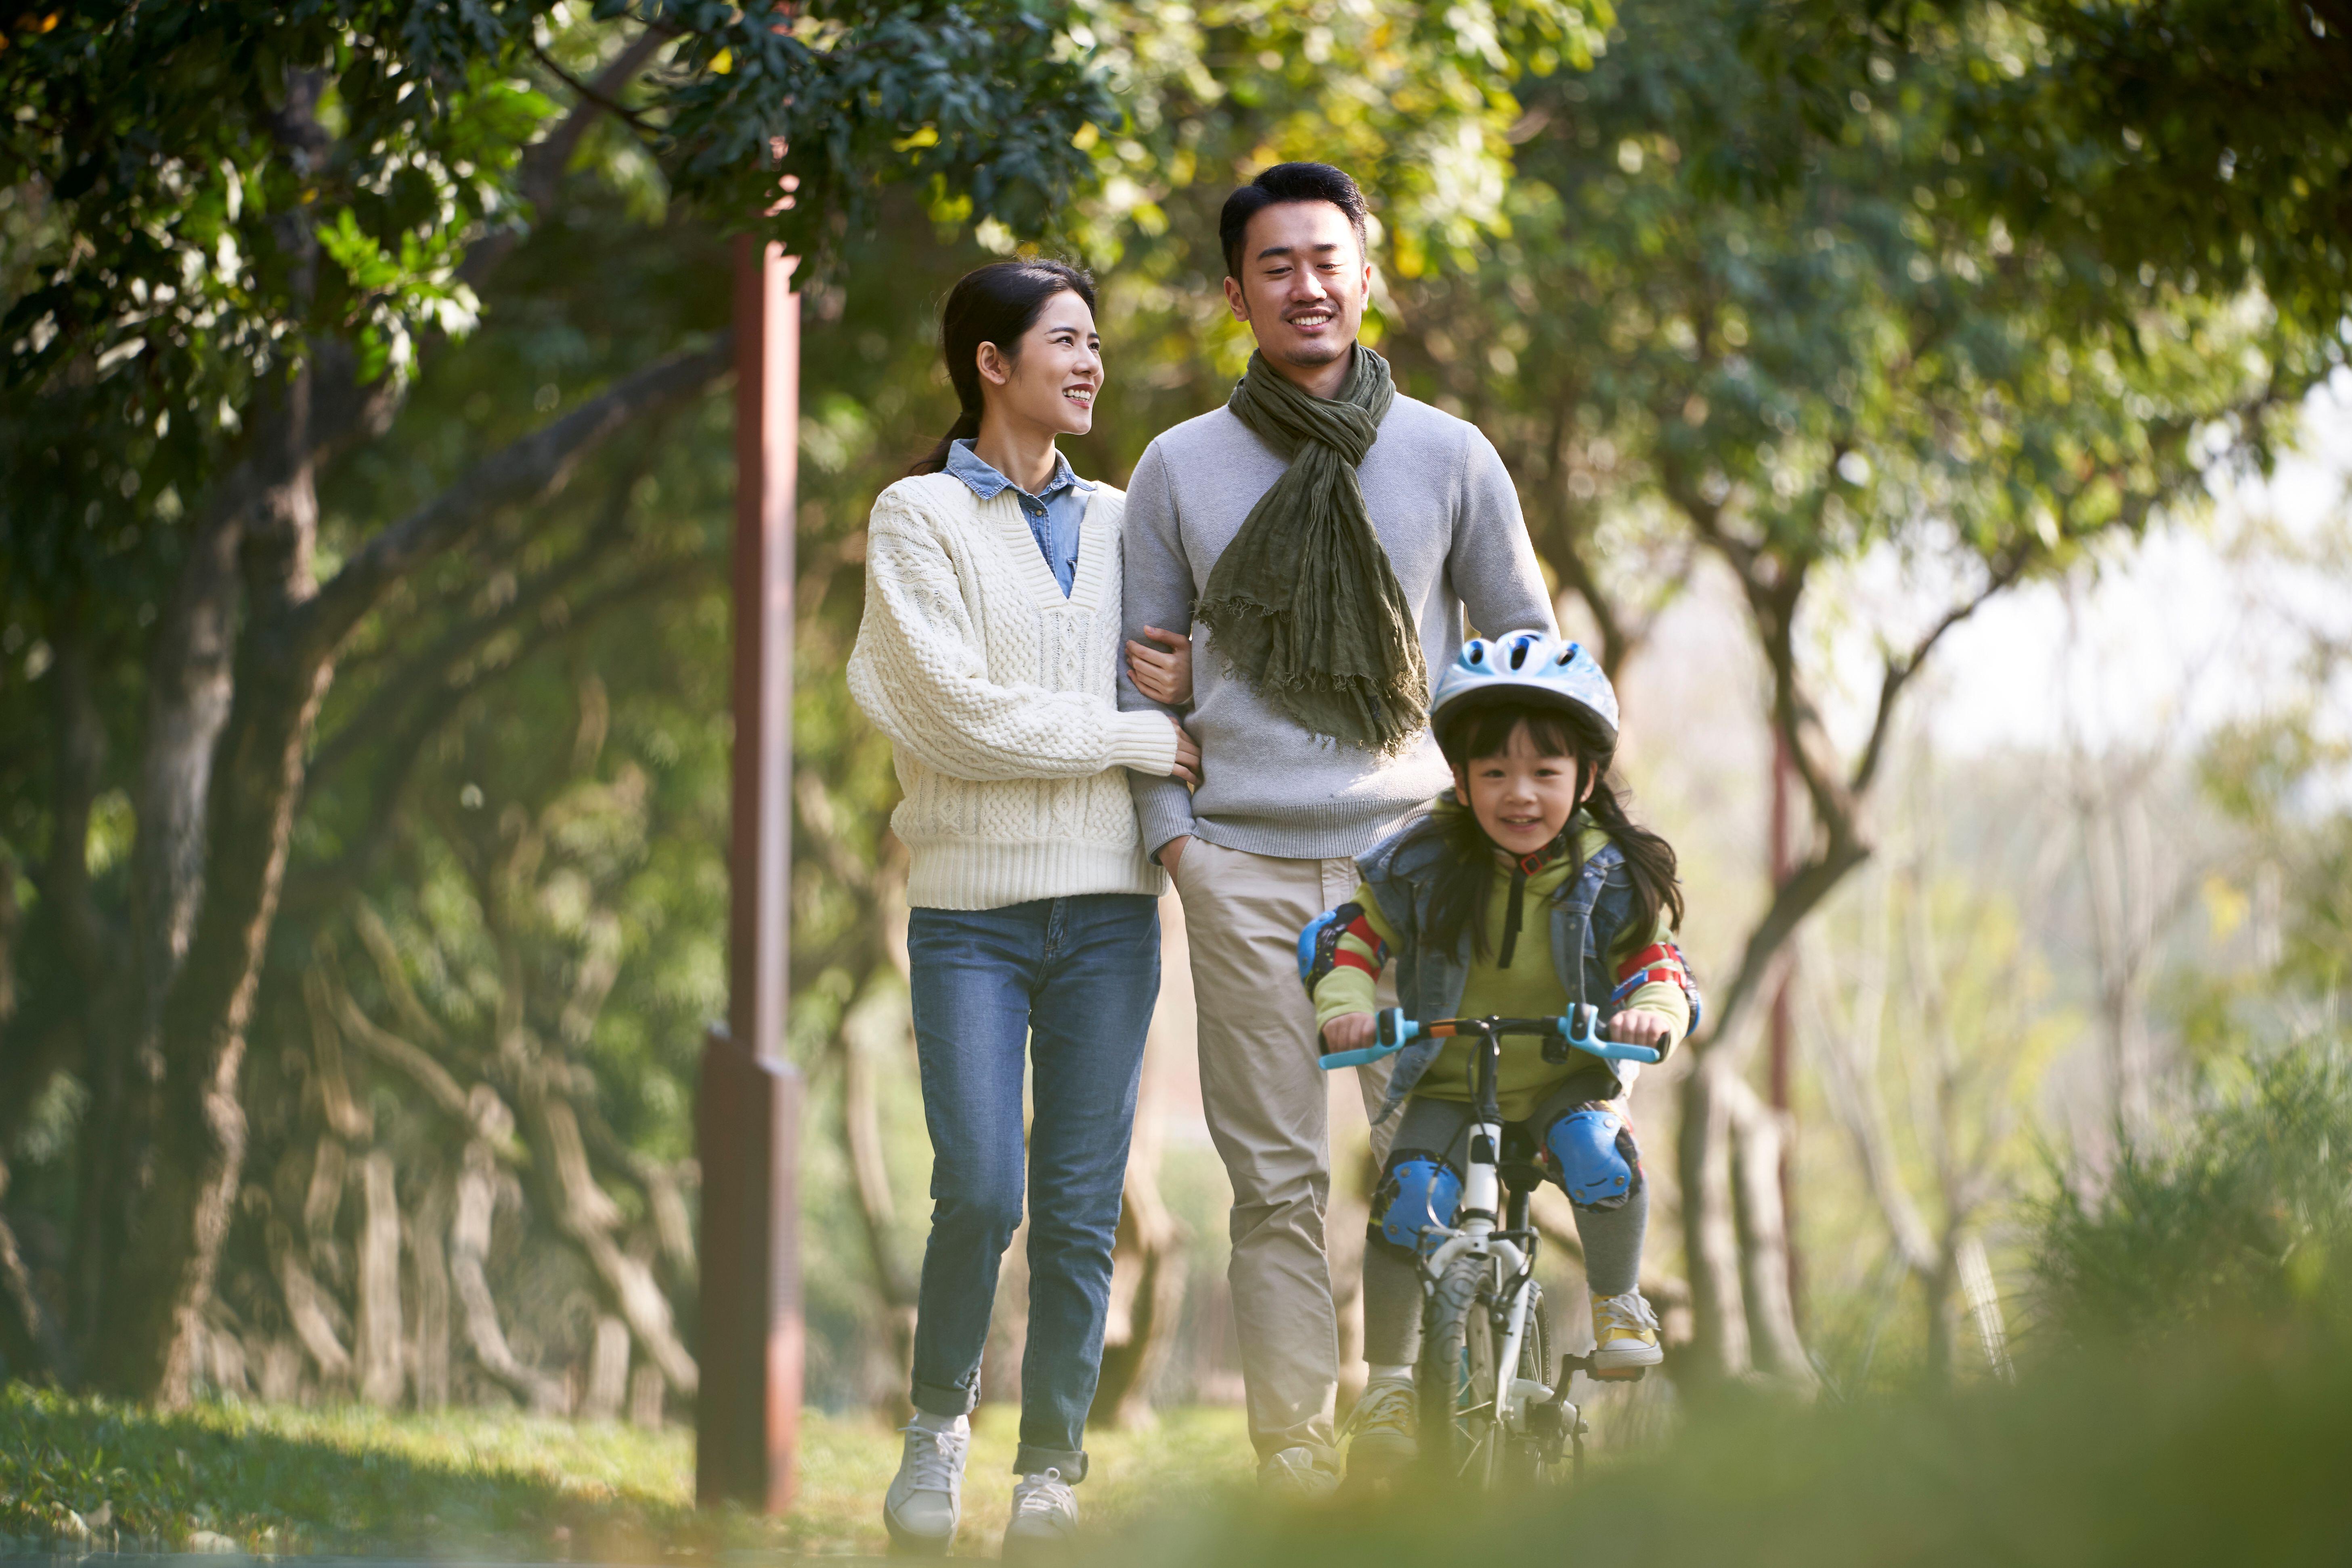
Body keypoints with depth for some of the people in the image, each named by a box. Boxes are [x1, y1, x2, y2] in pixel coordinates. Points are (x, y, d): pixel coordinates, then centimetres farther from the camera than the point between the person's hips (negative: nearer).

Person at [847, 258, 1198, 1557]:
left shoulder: (1117, 522, 15)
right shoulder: (918, 518, 1)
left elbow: (1168, 683, 24)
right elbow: (958, 711, -10)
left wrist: (1191, 684, -1)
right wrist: (1143, 738, -9)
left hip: (1109, 902, 4)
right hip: (972, 904, -4)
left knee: (1081, 1206, 0)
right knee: (980, 1190, -13)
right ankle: (937, 1422, 11)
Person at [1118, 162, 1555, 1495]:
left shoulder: (1450, 458, 8)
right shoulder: (1180, 469, 9)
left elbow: (1526, 647, 15)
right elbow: (1140, 672, 13)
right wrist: (1169, 828, 2)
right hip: (1245, 868, 0)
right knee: (1278, 1181, -2)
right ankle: (1295, 1459, 1)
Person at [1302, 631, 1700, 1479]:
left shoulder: (1610, 878, -7)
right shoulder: (1422, 865, -7)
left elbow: (1662, 971, -7)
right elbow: (1347, 939, 0)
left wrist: (1653, 1012, -31)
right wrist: (1344, 1005, -20)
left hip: (1568, 1080, -1)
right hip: (1448, 1087, 1)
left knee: (1597, 1150, -32)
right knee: (1409, 1194, -24)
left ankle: (1619, 1307, -6)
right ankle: (1388, 1383, -10)